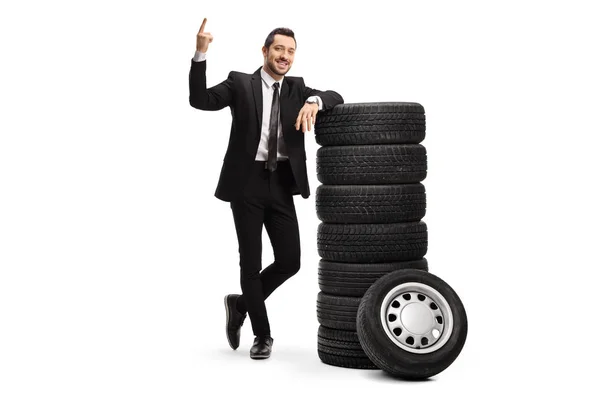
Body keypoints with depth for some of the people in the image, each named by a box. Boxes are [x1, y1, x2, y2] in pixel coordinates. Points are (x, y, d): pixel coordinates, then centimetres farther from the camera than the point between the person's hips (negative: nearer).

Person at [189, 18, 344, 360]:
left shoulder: (297, 88, 13)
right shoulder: (240, 83, 2)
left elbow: (336, 98, 1)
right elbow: (200, 100, -11)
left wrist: (314, 102, -21)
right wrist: (201, 55, -23)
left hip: (281, 186, 4)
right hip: (247, 184, -4)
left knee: (290, 261, 1)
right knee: (251, 263, 1)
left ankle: (241, 304, 25)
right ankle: (262, 336, 16)